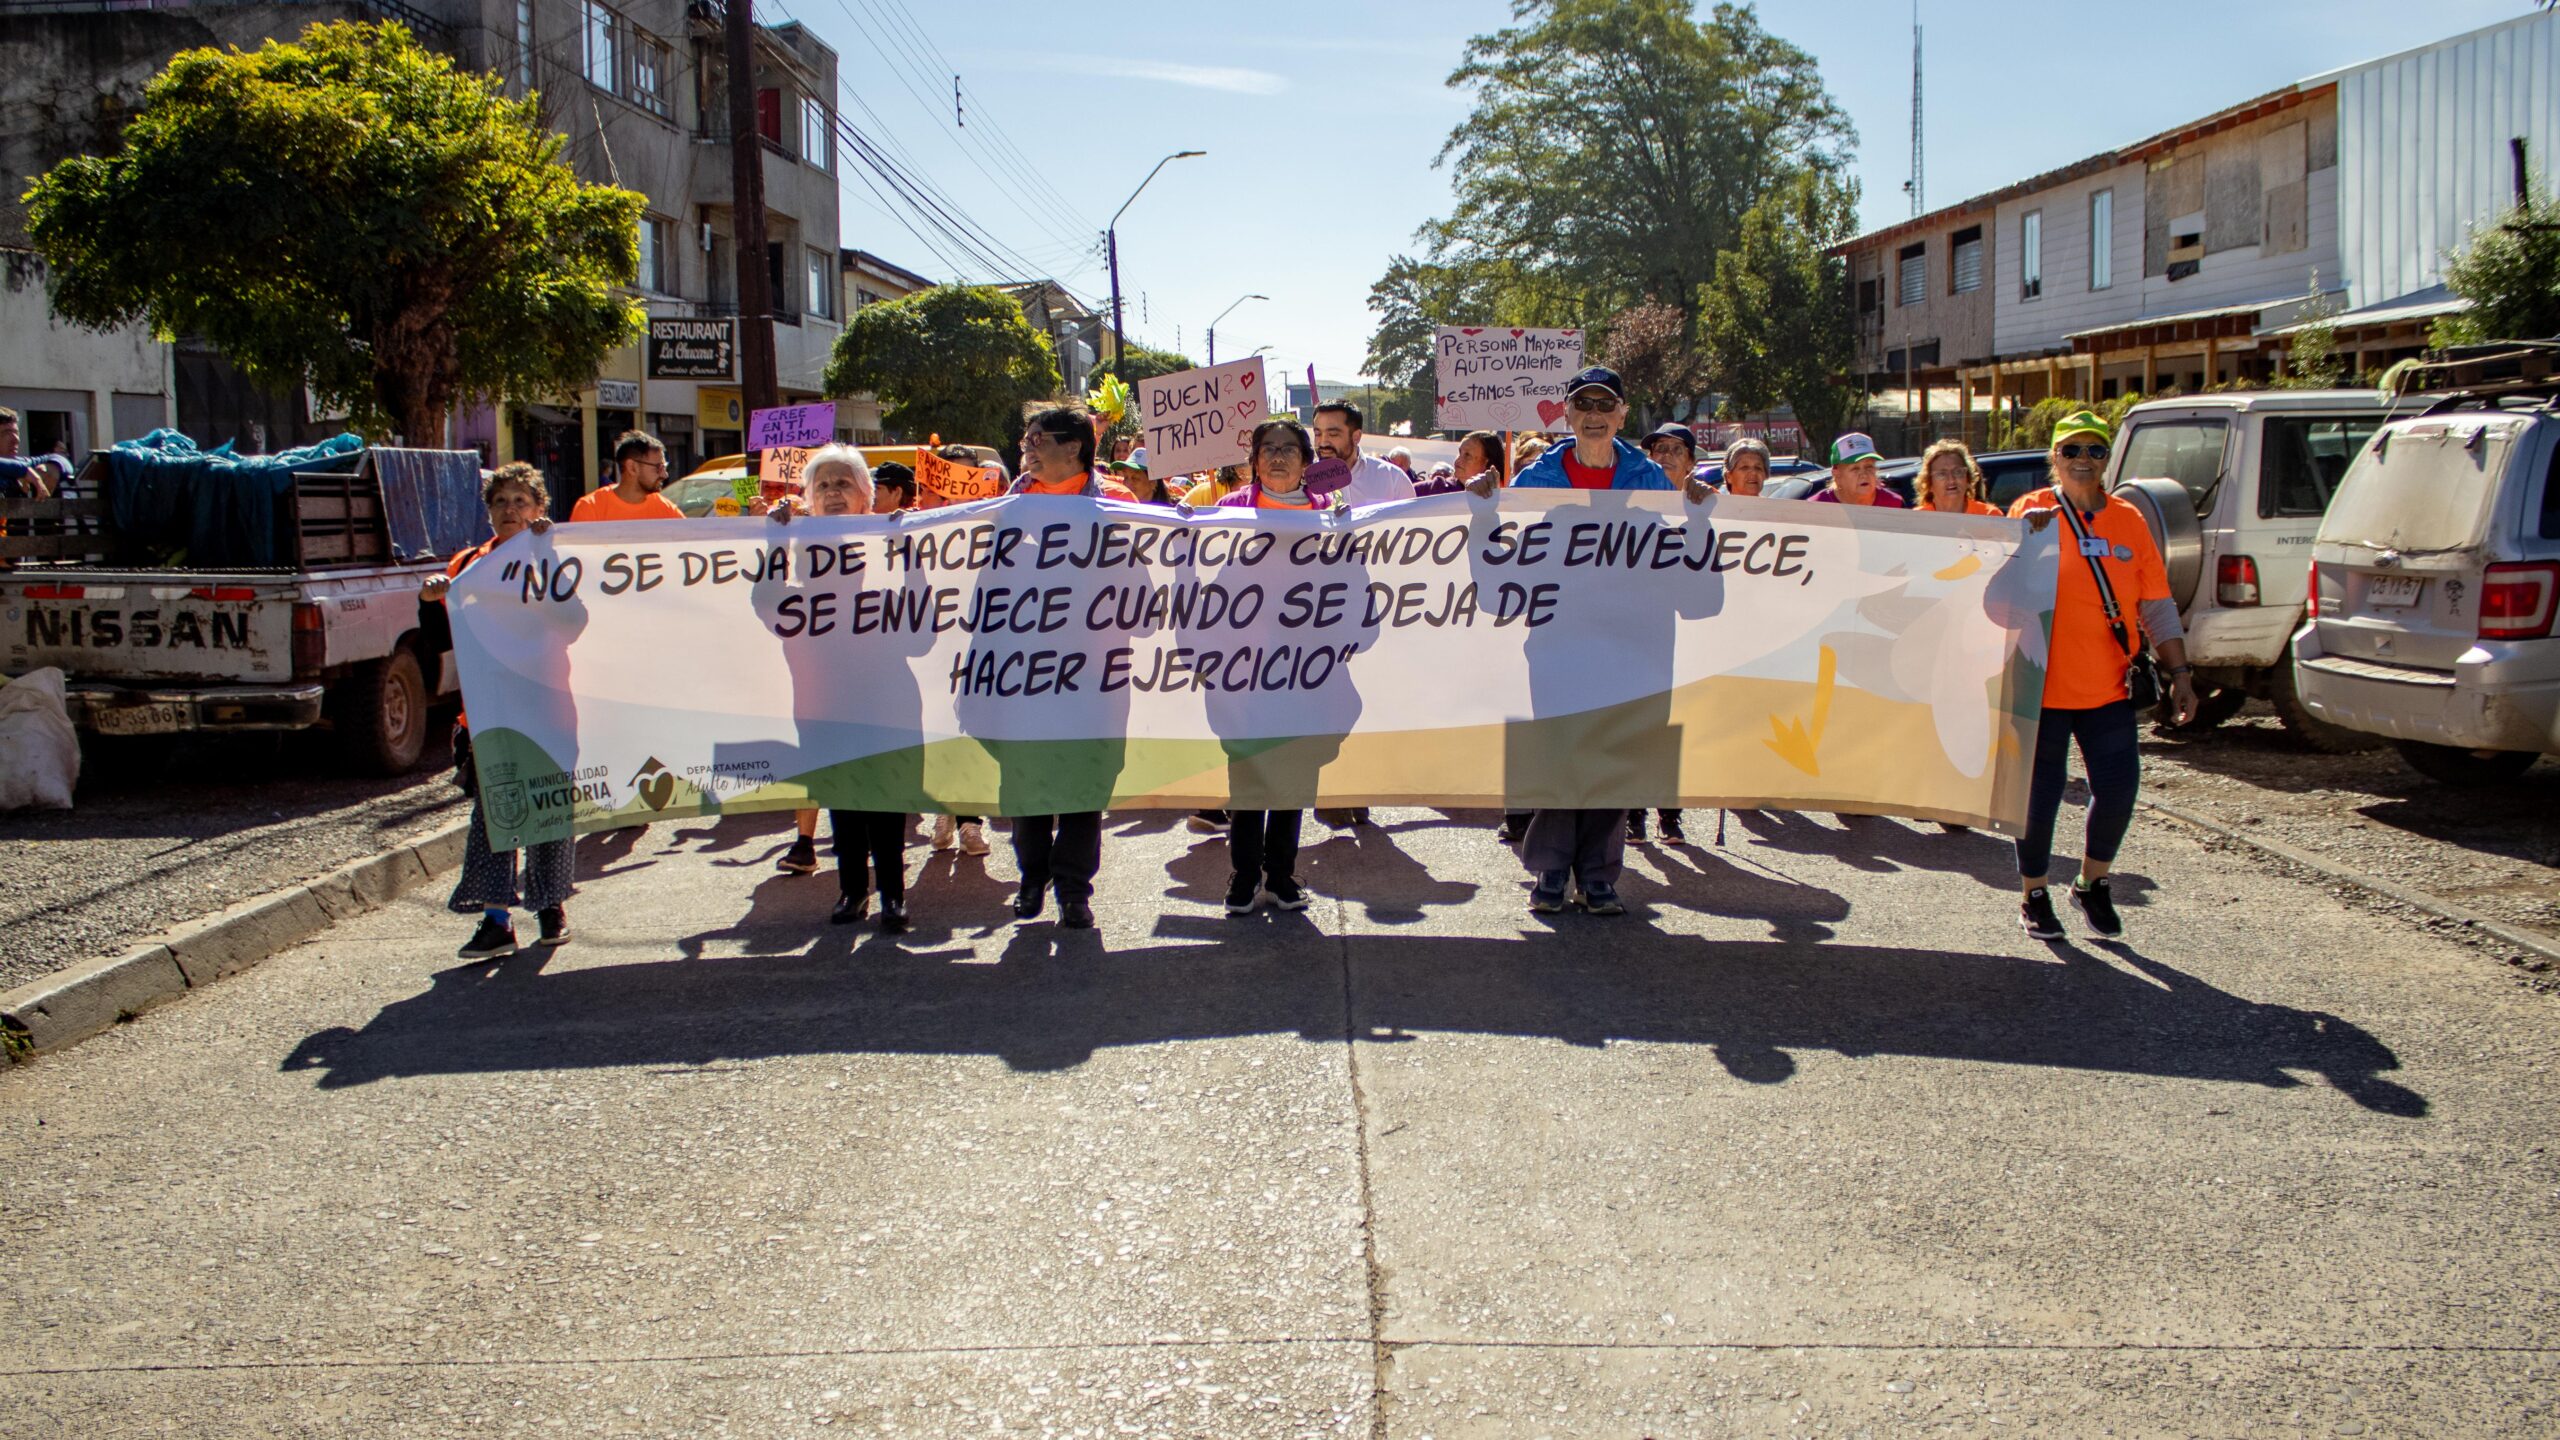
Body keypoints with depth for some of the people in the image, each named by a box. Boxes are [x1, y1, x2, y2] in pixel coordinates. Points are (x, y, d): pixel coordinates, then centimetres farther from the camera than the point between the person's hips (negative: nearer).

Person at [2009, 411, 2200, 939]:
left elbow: (2157, 606, 10)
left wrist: (2180, 673, 5)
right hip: (2043, 688, -3)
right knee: (2040, 798, 3)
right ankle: (2034, 895, 22)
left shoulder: (2129, 520, 7)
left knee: (2118, 791, 2)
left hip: (2108, 691, 3)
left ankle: (2092, 884, 26)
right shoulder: (2032, 511, -2)